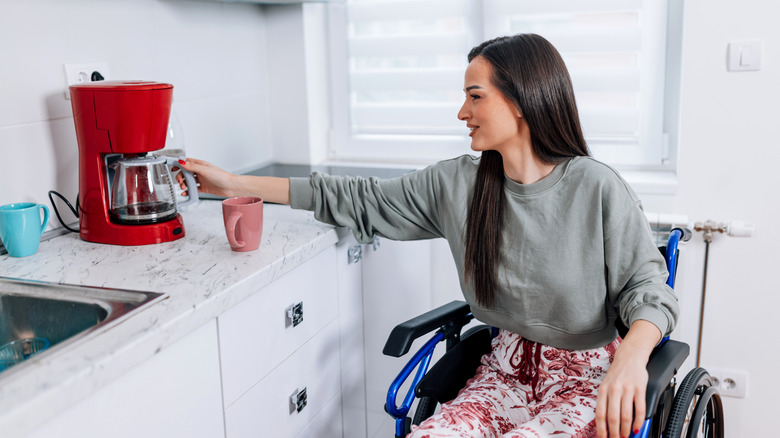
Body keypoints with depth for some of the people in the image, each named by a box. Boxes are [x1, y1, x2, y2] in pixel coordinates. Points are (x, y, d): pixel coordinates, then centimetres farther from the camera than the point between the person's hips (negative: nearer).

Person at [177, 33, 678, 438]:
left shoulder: (598, 189, -13)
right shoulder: (458, 182, -1)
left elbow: (650, 288, -8)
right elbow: (364, 201, 4)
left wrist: (632, 356, -32)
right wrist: (237, 184, 4)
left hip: (587, 379, -3)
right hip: (507, 368, 3)